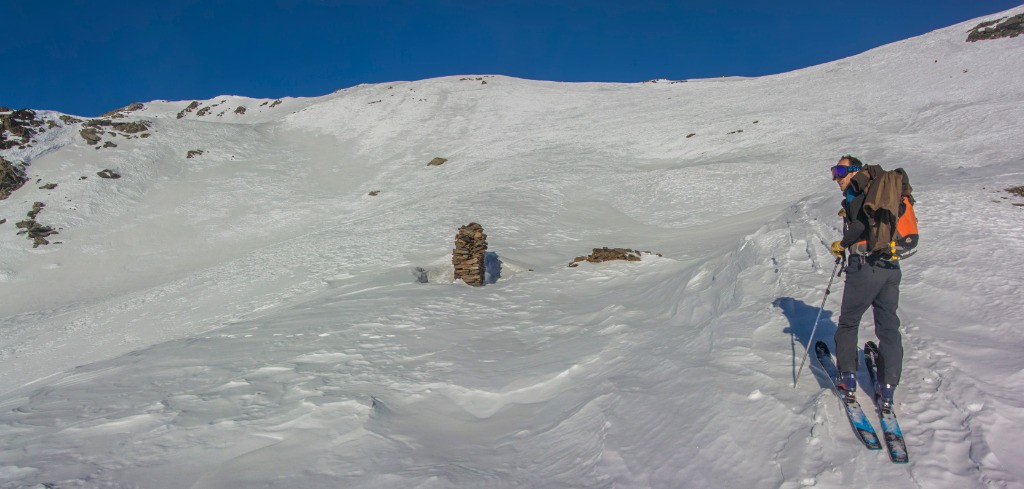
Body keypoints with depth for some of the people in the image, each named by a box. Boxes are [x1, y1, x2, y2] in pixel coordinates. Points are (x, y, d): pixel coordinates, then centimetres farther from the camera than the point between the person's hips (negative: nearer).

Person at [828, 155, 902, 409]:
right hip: (892, 265, 7)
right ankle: (887, 390, 10)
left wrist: (842, 244, -7)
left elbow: (864, 223, -18)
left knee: (848, 323, 9)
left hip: (865, 265, -7)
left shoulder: (855, 191, -3)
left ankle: (848, 380, 9)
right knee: (888, 327, 10)